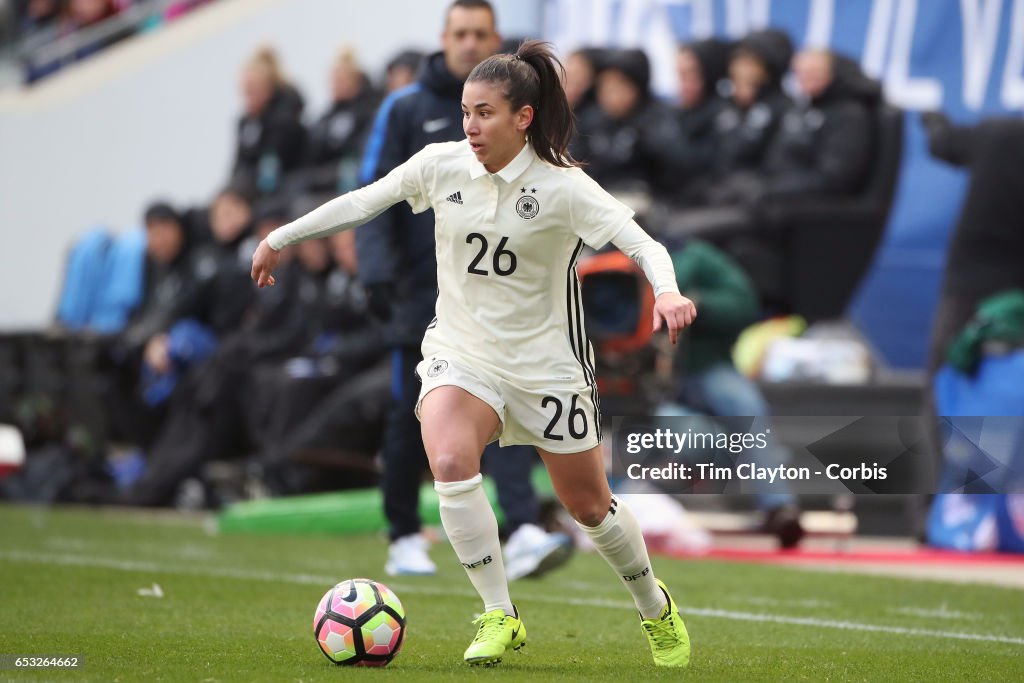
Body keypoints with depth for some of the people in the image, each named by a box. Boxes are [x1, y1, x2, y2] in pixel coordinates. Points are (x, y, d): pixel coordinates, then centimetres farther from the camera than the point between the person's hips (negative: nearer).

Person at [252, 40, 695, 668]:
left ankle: (656, 606, 37)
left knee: (589, 506, 7)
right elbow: (363, 202, 7)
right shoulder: (442, 164, -6)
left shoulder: (563, 187, -15)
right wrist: (282, 238, 12)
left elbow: (642, 242, -20)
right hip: (461, 351, 2)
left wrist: (666, 291, -41)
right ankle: (500, 616, -15)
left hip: (546, 360, -2)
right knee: (449, 461, -27)